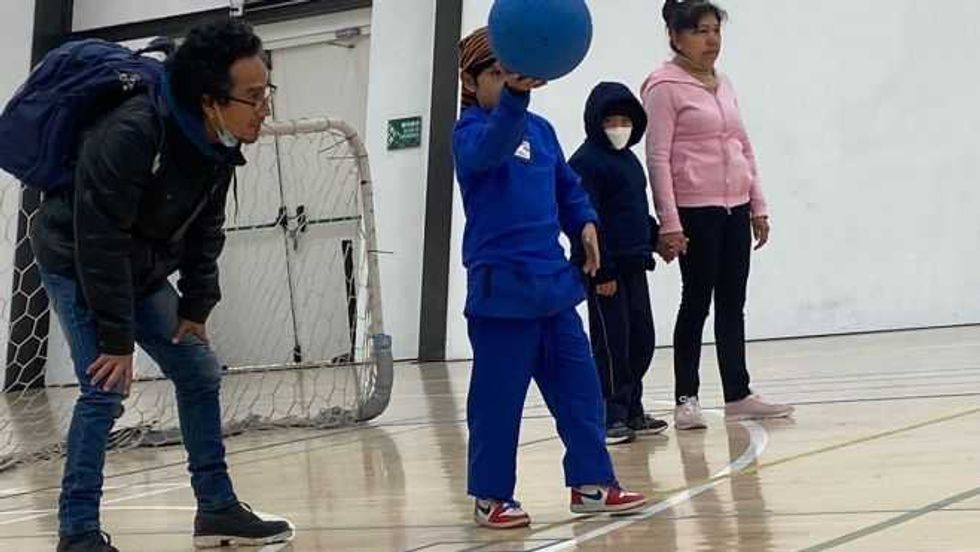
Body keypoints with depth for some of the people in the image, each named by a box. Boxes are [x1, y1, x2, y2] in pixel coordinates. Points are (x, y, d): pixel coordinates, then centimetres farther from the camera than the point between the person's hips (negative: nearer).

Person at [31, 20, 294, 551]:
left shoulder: (219, 147, -11)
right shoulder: (130, 135, -35)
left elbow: (206, 231, 4)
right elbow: (100, 241, -32)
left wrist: (196, 308, 0)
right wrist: (117, 340, -27)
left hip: (142, 273, 8)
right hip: (78, 264, -8)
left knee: (200, 374, 8)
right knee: (106, 387, -18)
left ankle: (217, 508, 17)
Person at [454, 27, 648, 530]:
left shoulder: (540, 129, 12)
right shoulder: (470, 132, -9)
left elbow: (567, 186, 22)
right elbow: (491, 146, -33)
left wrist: (585, 222, 3)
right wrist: (514, 95, -51)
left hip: (552, 280, 7)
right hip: (501, 286, -7)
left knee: (579, 385, 8)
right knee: (497, 397, -1)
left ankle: (591, 483, 17)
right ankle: (491, 497, 11)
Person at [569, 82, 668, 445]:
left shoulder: (630, 160, 16)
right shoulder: (586, 162, -11)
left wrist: (655, 237, 9)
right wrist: (602, 270, -20)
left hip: (634, 265, 9)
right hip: (604, 269, -9)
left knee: (641, 339, 11)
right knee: (611, 341, -5)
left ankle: (631, 411, 20)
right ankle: (611, 416, 1)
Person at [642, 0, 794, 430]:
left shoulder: (723, 85, 14)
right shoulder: (664, 87, -7)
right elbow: (658, 158, -12)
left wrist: (758, 207, 14)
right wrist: (669, 223, -17)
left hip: (735, 208, 7)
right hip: (695, 212, -7)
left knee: (733, 303, 8)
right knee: (697, 302, -2)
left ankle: (738, 395, 14)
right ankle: (686, 399, 6)